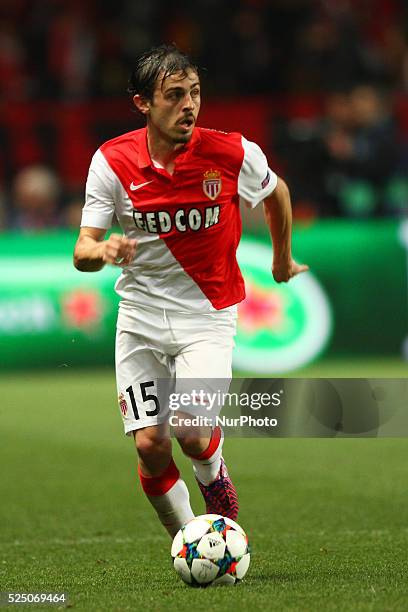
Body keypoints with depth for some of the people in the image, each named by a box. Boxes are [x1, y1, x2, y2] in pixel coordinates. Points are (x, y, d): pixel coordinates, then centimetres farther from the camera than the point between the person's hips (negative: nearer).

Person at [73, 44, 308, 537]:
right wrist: (103, 250, -32)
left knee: (193, 435, -19)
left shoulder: (234, 154, -12)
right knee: (150, 445, -7)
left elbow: (276, 193, 11)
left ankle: (219, 494, 16)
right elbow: (82, 251, -8)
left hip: (207, 313, -2)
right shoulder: (112, 161, -9)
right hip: (141, 315, 2)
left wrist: (282, 261, 24)